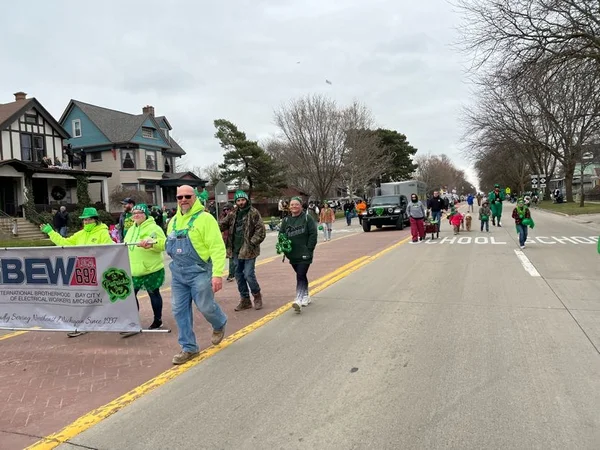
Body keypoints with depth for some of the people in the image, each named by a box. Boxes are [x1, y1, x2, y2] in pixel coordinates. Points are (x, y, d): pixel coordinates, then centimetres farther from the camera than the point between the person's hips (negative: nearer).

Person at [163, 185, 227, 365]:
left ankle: (220, 325, 36)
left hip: (199, 271, -6)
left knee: (205, 306, 1)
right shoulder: (173, 221, 12)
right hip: (178, 273, 7)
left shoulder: (205, 218, -12)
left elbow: (217, 248, -16)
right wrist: (153, 244, 6)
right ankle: (189, 347, 21)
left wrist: (217, 273, -22)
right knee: (180, 310, 7)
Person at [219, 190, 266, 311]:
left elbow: (261, 230, -11)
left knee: (248, 275, -8)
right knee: (239, 275, 12)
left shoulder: (253, 213, -6)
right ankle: (245, 300, 25)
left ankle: (257, 296, 17)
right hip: (236, 250, 6)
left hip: (249, 250, -6)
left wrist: (252, 242, -18)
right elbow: (223, 224, 7)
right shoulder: (233, 214, 11)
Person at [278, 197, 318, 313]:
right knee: (301, 276, 17)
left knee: (300, 276, -13)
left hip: (304, 254, -5)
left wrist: (309, 249, -13)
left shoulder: (307, 218, -5)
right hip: (292, 254, 5)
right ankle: (306, 297, 31)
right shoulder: (286, 220, 9)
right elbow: (281, 234, 14)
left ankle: (299, 300, -17)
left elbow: (313, 234, -8)